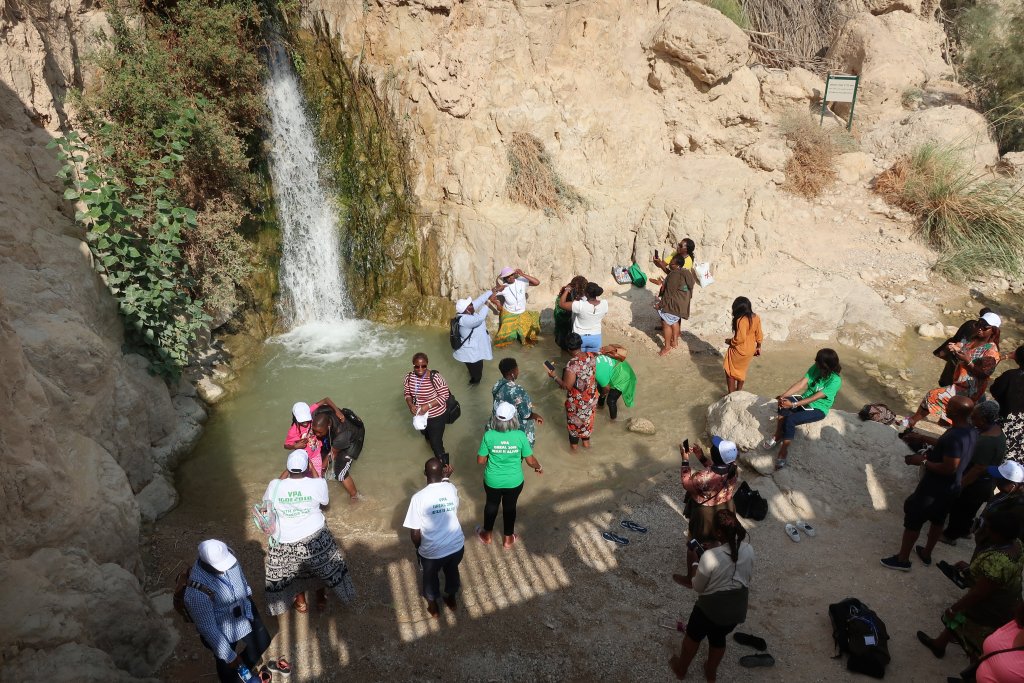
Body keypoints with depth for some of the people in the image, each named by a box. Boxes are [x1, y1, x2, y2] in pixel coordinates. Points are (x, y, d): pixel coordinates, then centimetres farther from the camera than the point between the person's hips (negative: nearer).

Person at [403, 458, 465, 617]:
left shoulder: (419, 497, -23)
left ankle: (433, 606, 49)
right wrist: (445, 478, 11)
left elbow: (415, 533, -16)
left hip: (432, 551, -3)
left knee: (431, 577, 28)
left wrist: (419, 548, 5)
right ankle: (451, 599, 55)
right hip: (457, 546, 3)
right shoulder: (452, 488, -12)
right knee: (452, 571, 33)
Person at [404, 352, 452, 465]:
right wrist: (411, 405, -18)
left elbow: (444, 396, -23)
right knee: (425, 433, 33)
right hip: (420, 415, 6)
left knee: (436, 443, 1)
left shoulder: (435, 378, -30)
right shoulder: (409, 377, -14)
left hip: (436, 416, -6)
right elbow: (408, 394, 1)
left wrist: (428, 406, -29)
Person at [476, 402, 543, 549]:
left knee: (491, 504, 26)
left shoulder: (488, 435, -20)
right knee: (510, 507, 23)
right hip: (514, 481, 0)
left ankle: (487, 535, 47)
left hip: (492, 481, 0)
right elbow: (530, 460, -11)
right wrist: (539, 467, 10)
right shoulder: (520, 436, -20)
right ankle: (508, 539, 42)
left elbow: (480, 460, -10)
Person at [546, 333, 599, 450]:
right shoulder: (591, 356, -15)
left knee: (574, 419, 21)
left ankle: (574, 443, 41)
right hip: (591, 396, 5)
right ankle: (586, 441, 48)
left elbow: (567, 386, -24)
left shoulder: (572, 365, -34)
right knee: (588, 417, 28)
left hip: (577, 399, -5)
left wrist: (553, 377, -14)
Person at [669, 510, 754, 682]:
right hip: (737, 609, 4)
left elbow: (698, 588, -14)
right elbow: (748, 577, 5)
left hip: (711, 608, -4)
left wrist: (697, 567, 3)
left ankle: (681, 669, 46)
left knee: (693, 636, 25)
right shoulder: (748, 549, -14)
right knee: (718, 639, 31)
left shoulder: (710, 556, -30)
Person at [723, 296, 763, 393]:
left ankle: (731, 394, 21)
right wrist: (758, 347, 17)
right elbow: (759, 335, 3)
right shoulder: (756, 317, -6)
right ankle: (739, 390, 40)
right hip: (750, 350, 7)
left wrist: (729, 341, -10)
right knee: (742, 370, 26)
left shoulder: (741, 320, -29)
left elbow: (740, 339, -28)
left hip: (739, 351, -7)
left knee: (730, 371, 14)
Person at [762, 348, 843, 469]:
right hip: (806, 400, 5)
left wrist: (793, 405, -32)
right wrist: (784, 395, -26)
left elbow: (814, 398, -27)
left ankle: (784, 451, -11)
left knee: (790, 420, -29)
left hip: (818, 409, -5)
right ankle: (778, 436, -14)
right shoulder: (815, 368, -7)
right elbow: (801, 384, -12)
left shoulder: (835, 381, -24)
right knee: (783, 403, -28)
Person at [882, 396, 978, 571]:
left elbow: (949, 468, -30)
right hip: (951, 488, 9)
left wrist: (922, 461, -21)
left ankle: (902, 559, 18)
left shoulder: (955, 437, -33)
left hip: (935, 488, -9)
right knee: (938, 520, 24)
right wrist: (925, 439, 14)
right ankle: (926, 554, 43)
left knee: (912, 519, 6)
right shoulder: (970, 430, -2)